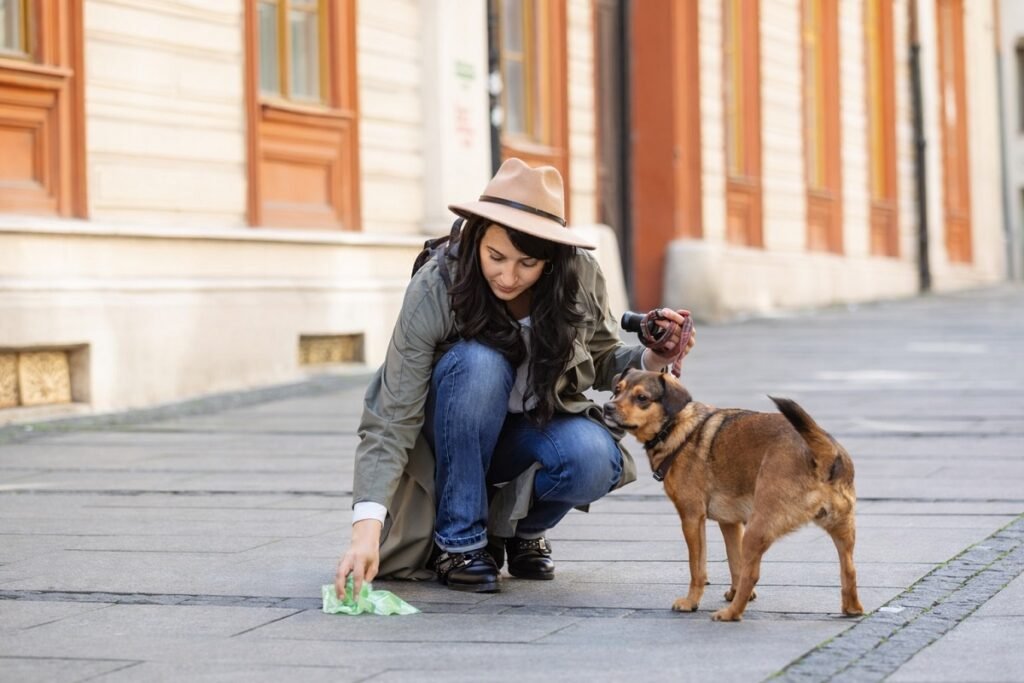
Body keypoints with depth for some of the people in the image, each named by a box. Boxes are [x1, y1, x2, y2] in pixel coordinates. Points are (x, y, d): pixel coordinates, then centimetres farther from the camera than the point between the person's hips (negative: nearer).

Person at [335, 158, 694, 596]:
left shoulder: (580, 277, -19)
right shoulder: (433, 292, -27)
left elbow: (603, 362, 1)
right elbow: (391, 421, -29)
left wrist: (652, 360, -23)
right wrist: (367, 528, -41)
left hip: (538, 427, 2)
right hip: (454, 436, -2)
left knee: (593, 461, -33)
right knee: (477, 362, -35)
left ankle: (520, 527, 2)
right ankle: (458, 540, -19)